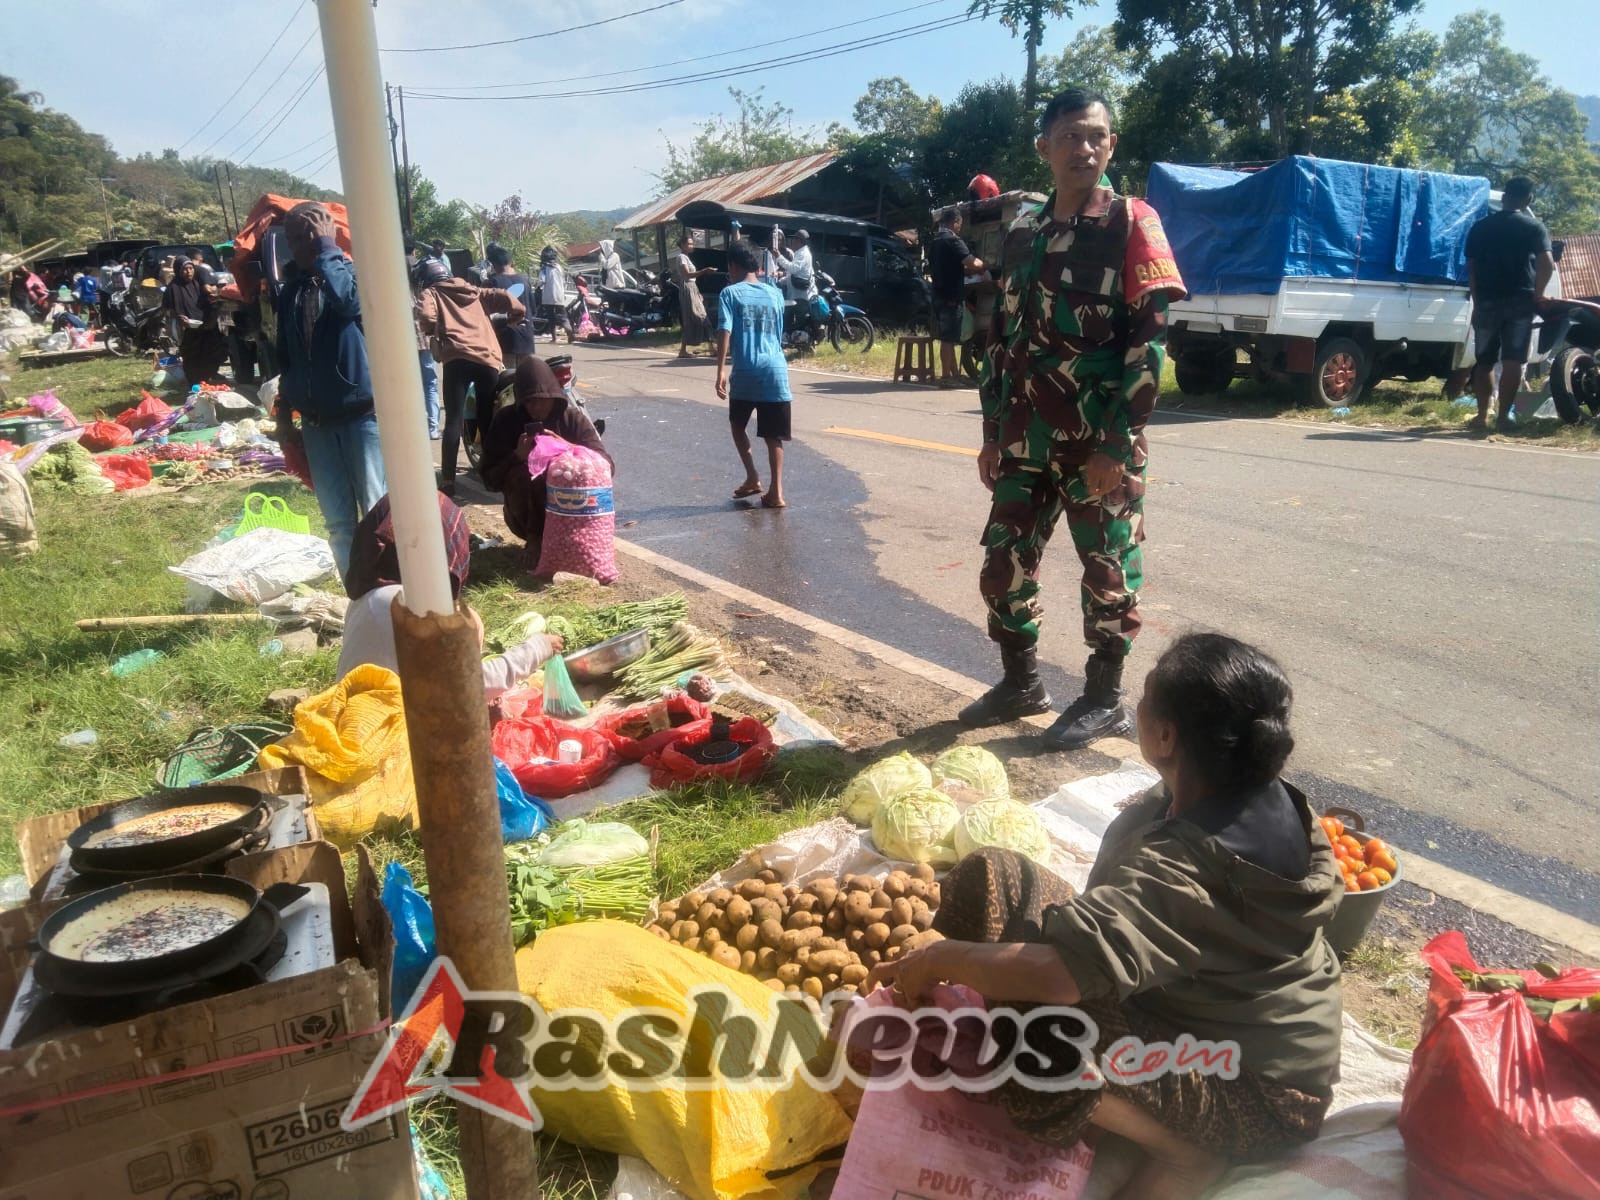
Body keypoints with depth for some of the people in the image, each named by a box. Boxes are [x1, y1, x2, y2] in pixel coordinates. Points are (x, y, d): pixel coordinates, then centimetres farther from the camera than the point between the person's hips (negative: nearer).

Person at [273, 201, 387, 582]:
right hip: (315, 421, 5)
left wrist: (326, 247, -18)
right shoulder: (290, 290, 11)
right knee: (339, 522, 7)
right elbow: (285, 356, 18)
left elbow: (348, 298, -31)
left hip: (361, 413, -5)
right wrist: (284, 415, 16)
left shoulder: (354, 272, -5)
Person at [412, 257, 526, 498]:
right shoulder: (473, 292, 29)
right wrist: (519, 312, 35)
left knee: (453, 420, -4)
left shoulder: (429, 293, 16)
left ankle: (448, 481, -10)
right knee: (488, 419, 13)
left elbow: (426, 318, -5)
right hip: (488, 358, 4)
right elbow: (503, 297, 17)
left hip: (458, 358, -4)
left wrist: (433, 331, 15)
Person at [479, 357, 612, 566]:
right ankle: (537, 539, -9)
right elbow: (490, 480, -6)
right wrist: (517, 456, -24)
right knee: (522, 475, -31)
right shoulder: (506, 421, -5)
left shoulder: (572, 417, -4)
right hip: (526, 516, 0)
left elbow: (607, 464, -11)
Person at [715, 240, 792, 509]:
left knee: (738, 424, 21)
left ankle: (752, 478, 16)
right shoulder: (775, 293, 13)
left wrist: (721, 371, -16)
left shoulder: (730, 293, 0)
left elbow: (725, 332, -12)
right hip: (776, 370, 3)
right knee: (773, 435, 7)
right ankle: (776, 492, 2)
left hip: (745, 372, -3)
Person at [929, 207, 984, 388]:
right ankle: (946, 376, -5)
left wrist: (965, 269, 19)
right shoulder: (952, 240, -13)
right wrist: (981, 264, 0)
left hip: (939, 295, 9)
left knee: (947, 337, 12)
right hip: (952, 296, -9)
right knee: (949, 338, -6)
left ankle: (953, 374, 17)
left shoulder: (934, 242, 16)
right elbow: (973, 264, -21)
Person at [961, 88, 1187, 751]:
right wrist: (992, 434, 11)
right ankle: (1021, 682, 28)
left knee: (1108, 573, 6)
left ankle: (1104, 699, 21)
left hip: (1098, 446, -5)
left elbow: (1150, 340, -11)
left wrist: (1117, 444, -17)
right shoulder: (1023, 232, 12)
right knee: (1003, 565, 10)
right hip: (1024, 443, 6)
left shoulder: (1132, 223, -5)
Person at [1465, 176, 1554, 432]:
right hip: (1520, 301, -2)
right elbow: (1547, 264, -12)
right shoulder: (1535, 227, -1)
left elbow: (1471, 268, 7)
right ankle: (1503, 417, -6)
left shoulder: (1480, 227, 7)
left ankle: (1482, 416, 7)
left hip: (1486, 302, 2)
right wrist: (1537, 295, -1)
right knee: (1513, 362, -2)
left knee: (1484, 362, 10)